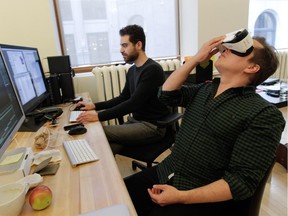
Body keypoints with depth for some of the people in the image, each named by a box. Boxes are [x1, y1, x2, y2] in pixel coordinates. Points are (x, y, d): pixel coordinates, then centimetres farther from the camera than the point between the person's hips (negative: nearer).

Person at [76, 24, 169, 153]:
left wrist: (99, 116, -25)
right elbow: (123, 98, 17)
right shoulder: (132, 70, 10)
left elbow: (134, 103, -23)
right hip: (135, 121, 7)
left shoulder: (152, 69, -17)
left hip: (152, 126, -7)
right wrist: (94, 106, 7)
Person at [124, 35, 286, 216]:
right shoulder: (206, 89, 8)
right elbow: (166, 95, 4)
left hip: (204, 199, -5)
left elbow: (244, 180, -17)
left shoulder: (265, 115, -14)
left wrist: (182, 197, -22)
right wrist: (196, 59, -4)